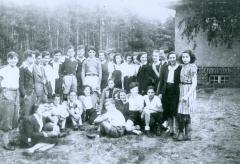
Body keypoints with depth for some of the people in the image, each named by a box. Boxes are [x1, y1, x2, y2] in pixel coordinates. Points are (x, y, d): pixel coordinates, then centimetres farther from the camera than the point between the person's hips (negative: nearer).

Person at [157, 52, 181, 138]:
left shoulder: (180, 68, -2)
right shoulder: (164, 67, 9)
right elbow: (161, 80, 9)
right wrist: (160, 92, 4)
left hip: (175, 91, -4)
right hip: (166, 91, 4)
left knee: (174, 111, -4)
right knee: (167, 111, 8)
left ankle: (175, 131, 4)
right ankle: (171, 129, 20)